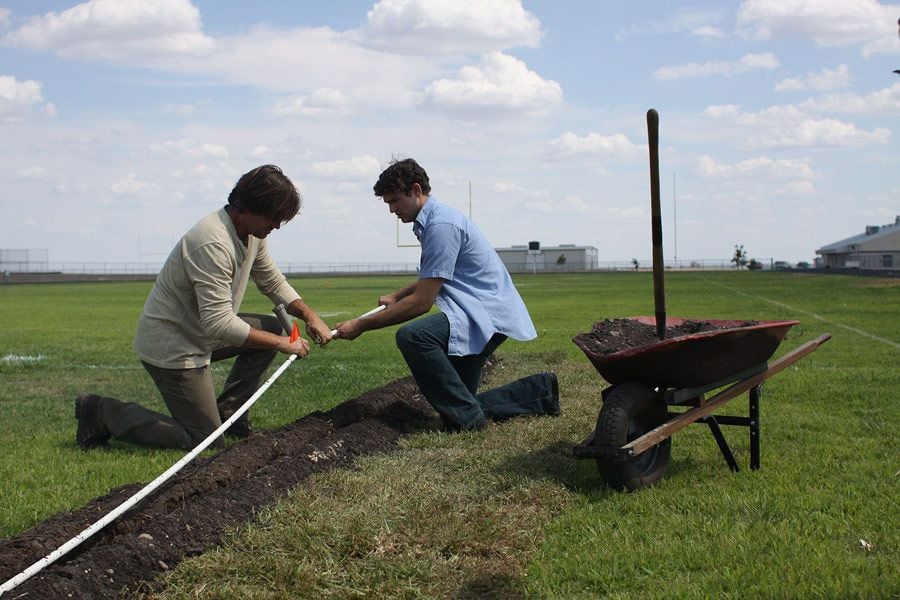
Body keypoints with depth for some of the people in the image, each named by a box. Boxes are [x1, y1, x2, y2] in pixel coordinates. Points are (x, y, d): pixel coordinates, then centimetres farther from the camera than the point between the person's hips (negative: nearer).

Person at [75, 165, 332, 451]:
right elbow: (219, 324, -33)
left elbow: (272, 281, 16)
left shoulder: (253, 234, 0)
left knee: (272, 327, 9)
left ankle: (227, 414, 15)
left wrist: (309, 315, 1)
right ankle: (101, 411, 2)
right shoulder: (213, 244, -31)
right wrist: (281, 344, -27)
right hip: (170, 347, -10)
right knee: (206, 442, -5)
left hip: (200, 331, 10)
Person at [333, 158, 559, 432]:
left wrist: (361, 325, -17)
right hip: (483, 311, 11)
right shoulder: (431, 221, 12)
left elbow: (422, 302, -22)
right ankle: (540, 390, 22)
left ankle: (465, 417, -21)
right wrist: (395, 296, 18)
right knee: (459, 401, 12)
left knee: (412, 336, -32)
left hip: (488, 314, -11)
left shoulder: (442, 225, -20)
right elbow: (432, 280, 31)